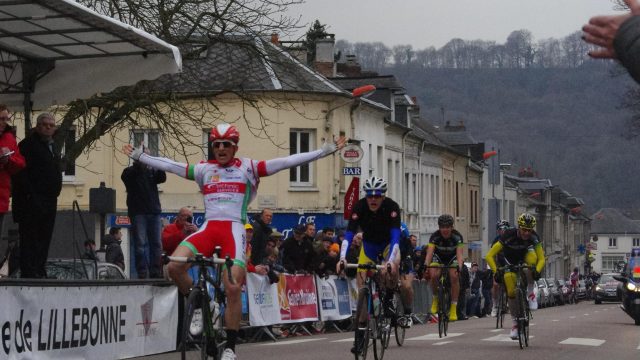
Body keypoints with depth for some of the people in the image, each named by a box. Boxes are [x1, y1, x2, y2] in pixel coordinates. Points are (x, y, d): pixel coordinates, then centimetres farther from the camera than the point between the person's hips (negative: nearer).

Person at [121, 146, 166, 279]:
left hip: (153, 211, 3)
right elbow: (127, 176, -15)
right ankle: (142, 274, -8)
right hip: (138, 212, -3)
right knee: (140, 244, -6)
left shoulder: (152, 171, 15)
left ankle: (156, 273, 3)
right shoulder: (130, 171, 7)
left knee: (156, 244, 0)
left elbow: (162, 178, -2)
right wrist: (139, 162, -28)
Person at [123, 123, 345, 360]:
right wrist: (137, 155, 24)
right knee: (174, 266, -21)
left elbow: (287, 162, 1)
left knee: (233, 288, -13)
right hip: (208, 227, 3)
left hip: (234, 229, -3)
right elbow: (169, 165, 21)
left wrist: (325, 151, -5)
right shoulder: (204, 169, 16)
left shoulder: (248, 168, 7)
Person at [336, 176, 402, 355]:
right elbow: (349, 234, -33)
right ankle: (360, 331, -1)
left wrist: (390, 261, -54)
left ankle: (389, 297, -5)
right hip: (369, 244, 2)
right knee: (362, 288, -9)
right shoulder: (359, 207, -27)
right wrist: (342, 258, -48)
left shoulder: (392, 207, -31)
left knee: (389, 271, -36)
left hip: (388, 244, -2)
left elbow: (395, 236, -39)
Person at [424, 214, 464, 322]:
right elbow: (429, 252, -36)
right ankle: (435, 298, -2)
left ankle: (454, 308, -19)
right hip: (438, 257, 0)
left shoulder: (457, 236, -27)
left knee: (454, 276, -26)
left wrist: (459, 266, -56)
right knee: (434, 275, -29)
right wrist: (426, 265, -55)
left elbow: (459, 253, -37)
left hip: (452, 258, 0)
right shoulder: (435, 236, -26)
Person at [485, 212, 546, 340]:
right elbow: (489, 256, -31)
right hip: (510, 264, -1)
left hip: (524, 260, 1)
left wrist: (537, 271, -40)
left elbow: (541, 258, -20)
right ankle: (515, 322, 5)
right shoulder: (509, 236, -31)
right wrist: (496, 271, -44)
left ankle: (530, 292, -20)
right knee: (511, 292, -14)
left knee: (532, 256, -35)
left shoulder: (534, 238, -25)